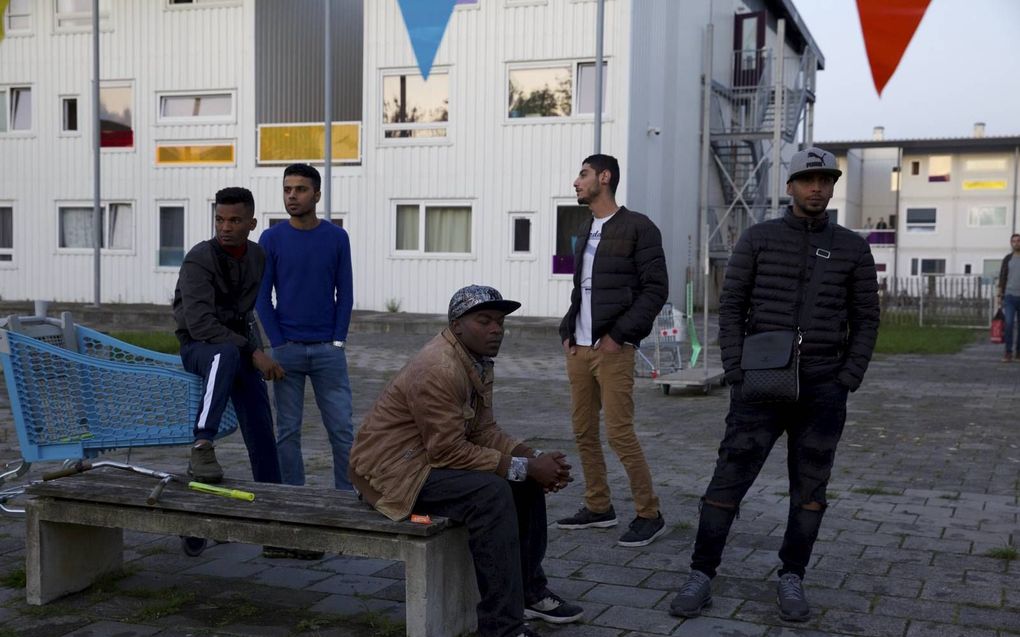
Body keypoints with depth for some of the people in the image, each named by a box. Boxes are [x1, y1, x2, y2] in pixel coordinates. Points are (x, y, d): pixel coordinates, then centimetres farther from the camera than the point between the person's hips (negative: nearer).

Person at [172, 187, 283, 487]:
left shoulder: (257, 256, 2)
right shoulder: (199, 259, -18)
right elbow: (199, 324, -27)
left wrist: (256, 348, 19)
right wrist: (253, 352, -30)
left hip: (241, 344, 6)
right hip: (199, 346, -6)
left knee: (261, 430, -2)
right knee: (226, 353, -41)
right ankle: (202, 447, -42)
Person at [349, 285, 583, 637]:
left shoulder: (478, 361, 4)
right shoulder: (438, 369, -26)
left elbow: (484, 429, 5)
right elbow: (449, 451, -27)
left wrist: (535, 459, -11)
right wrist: (523, 467, -23)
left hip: (435, 455, 10)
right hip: (393, 467, -10)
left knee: (526, 479, 6)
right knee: (491, 492, -29)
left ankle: (530, 590, 19)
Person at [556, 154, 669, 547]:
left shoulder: (637, 228, -6)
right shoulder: (586, 231, 17)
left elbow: (656, 289, -10)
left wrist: (618, 334, -15)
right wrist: (568, 331, 9)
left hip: (612, 349, -8)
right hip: (578, 348, 8)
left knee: (620, 434, -9)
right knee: (583, 431, 10)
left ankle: (649, 515, 2)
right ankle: (598, 507, 21)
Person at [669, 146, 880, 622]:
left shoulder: (852, 248, 6)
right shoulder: (758, 238, 2)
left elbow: (865, 319, 7)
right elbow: (731, 307, 1)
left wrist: (847, 381, -3)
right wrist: (736, 372, -7)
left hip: (823, 390, 2)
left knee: (809, 488, 7)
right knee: (729, 479, -2)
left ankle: (791, 579, 20)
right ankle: (701, 577, 6)